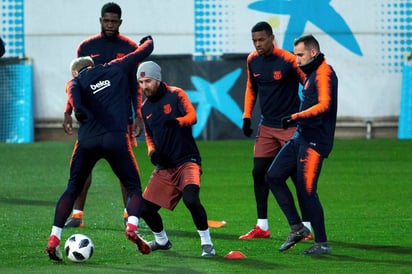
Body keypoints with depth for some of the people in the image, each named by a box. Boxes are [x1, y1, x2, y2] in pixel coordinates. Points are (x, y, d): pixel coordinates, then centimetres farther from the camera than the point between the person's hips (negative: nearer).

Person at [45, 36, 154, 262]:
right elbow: (145, 50, 28)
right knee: (134, 188, 12)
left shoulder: (76, 81, 16)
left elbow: (73, 92, -9)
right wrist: (148, 41, 50)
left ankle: (53, 239, 4)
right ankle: (132, 227, -16)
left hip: (87, 140, 1)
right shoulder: (115, 69, 20)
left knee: (72, 189, 15)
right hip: (116, 139, -1)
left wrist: (77, 109, -28)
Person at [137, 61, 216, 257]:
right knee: (145, 208, -1)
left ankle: (207, 243, -15)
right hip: (164, 166, 6)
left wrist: (177, 121, -41)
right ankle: (161, 240, 27)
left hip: (187, 161, -6)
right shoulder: (145, 107, 12)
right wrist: (152, 151, 1)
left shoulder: (175, 95, -5)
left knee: (191, 199, -30)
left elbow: (192, 116, -19)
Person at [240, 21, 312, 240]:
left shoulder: (287, 60, -15)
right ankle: (262, 226, 11)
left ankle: (306, 228, 0)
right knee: (259, 172, 3)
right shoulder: (252, 60, 3)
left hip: (290, 126, -6)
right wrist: (247, 116, 10)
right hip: (266, 126, 6)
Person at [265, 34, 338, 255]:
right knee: (273, 177, 8)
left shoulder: (324, 73, -13)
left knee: (305, 191, -10)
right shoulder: (312, 73, 18)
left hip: (315, 141, -11)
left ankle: (321, 243, -1)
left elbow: (324, 104, -25)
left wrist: (295, 117, -26)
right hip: (301, 137, 11)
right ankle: (297, 228, 9)